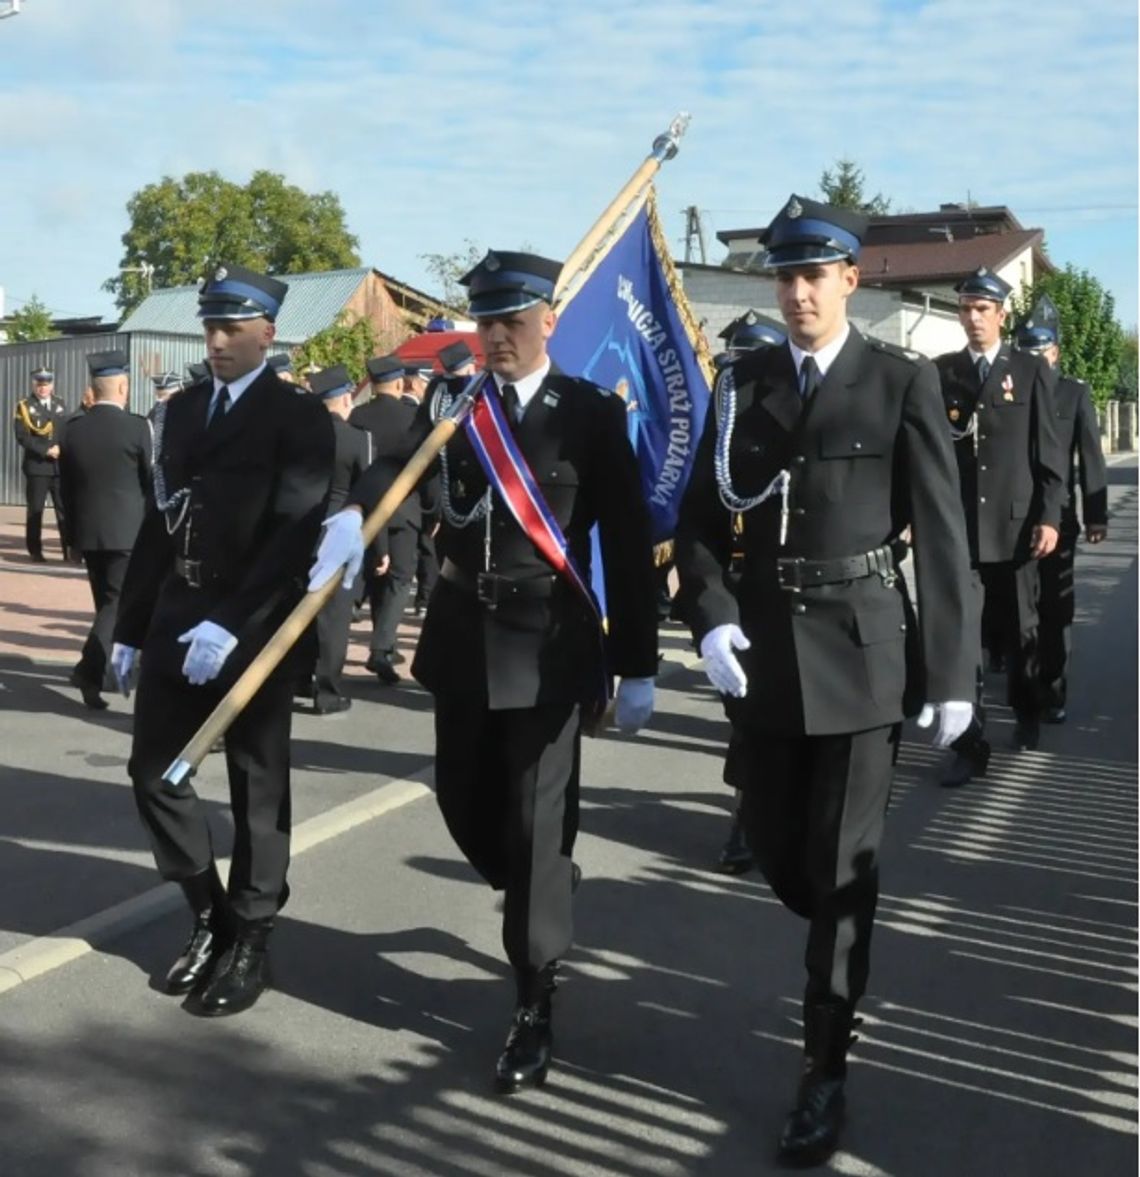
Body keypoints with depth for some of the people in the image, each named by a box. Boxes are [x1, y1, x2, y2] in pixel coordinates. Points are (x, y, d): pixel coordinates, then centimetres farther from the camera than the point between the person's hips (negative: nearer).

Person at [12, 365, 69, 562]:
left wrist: (62, 448, -8)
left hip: (60, 466, 3)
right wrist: (46, 451, -18)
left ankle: (69, 548, 3)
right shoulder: (24, 406, 0)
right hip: (37, 466, -3)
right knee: (35, 510, 2)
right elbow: (22, 437, -10)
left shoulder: (59, 404, 13)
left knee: (65, 508, 1)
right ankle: (35, 551, 10)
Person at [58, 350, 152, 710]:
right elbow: (153, 480, -5)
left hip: (88, 529, 5)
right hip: (128, 529, -5)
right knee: (119, 602, -3)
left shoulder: (73, 427, 3)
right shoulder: (137, 427, -11)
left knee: (106, 601, 18)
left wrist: (74, 527, 19)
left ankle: (102, 667, 28)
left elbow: (66, 485, 9)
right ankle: (90, 669, -18)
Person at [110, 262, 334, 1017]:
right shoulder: (181, 410, 14)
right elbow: (159, 520, 15)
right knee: (154, 770, 6)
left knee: (257, 786, 4)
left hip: (255, 626, -6)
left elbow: (295, 534, -15)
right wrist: (131, 626, 13)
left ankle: (251, 940, 18)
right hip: (175, 618, 6)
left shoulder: (300, 418, -5)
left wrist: (230, 622, -22)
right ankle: (212, 915, 24)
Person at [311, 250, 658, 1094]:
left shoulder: (593, 413, -4)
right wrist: (355, 512, -32)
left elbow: (628, 543, -5)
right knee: (465, 802, 13)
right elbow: (396, 466, -9)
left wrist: (638, 666, -7)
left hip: (549, 643, -4)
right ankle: (544, 905, 44)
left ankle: (535, 1009, 14)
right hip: (464, 636, 4)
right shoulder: (449, 404, 7)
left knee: (537, 822, 0)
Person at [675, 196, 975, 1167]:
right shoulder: (744, 384, 6)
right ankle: (842, 954, 44)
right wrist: (712, 619, -9)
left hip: (862, 648, -3)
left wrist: (950, 669, -6)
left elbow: (941, 534, -4)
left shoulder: (903, 382, -3)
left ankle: (826, 1073, 15)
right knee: (775, 844, 11)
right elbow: (701, 517, 8)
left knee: (841, 863, 2)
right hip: (763, 646, 4)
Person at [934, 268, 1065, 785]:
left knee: (1020, 630, 14)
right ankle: (970, 743, 2)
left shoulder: (1031, 370, 3)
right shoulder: (940, 372, 5)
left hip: (1015, 524, 0)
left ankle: (1026, 712, 38)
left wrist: (1049, 516, -6)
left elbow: (1047, 449, 0)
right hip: (956, 527, 0)